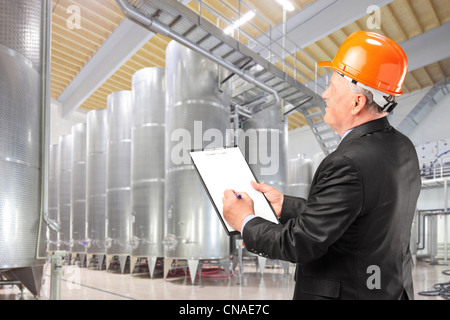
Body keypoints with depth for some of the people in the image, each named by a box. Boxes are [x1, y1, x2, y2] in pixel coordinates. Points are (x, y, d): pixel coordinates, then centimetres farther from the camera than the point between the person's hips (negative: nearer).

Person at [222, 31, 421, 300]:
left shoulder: (348, 165, -29)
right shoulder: (404, 149, -2)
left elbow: (301, 243, -23)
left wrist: (246, 223, -9)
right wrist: (285, 205, 6)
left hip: (341, 292, -8)